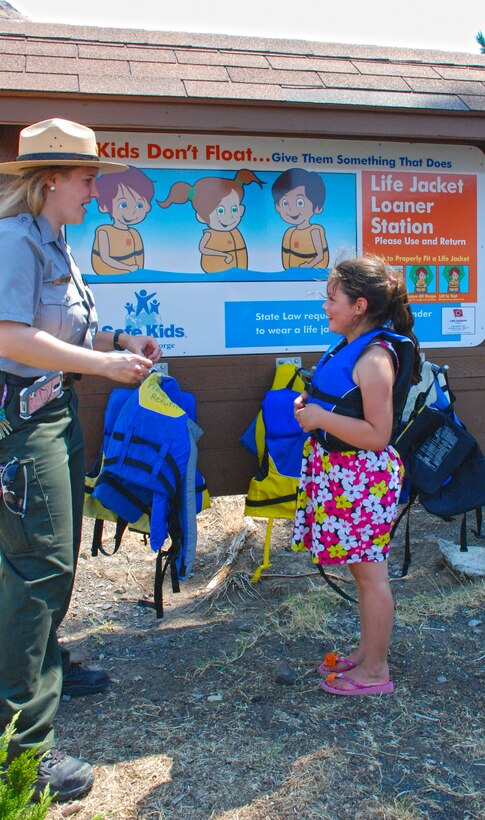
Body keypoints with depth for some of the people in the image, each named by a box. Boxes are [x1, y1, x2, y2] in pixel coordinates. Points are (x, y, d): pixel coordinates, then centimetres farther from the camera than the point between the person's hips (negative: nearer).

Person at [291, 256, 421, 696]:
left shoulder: (375, 358, -21)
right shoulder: (350, 347, 8)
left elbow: (378, 434, -23)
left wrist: (321, 418, -22)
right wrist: (309, 405, 5)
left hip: (363, 477, -9)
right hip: (340, 472, 9)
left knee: (371, 574, 4)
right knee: (362, 570, 20)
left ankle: (375, 673, 19)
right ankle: (367, 652, 35)